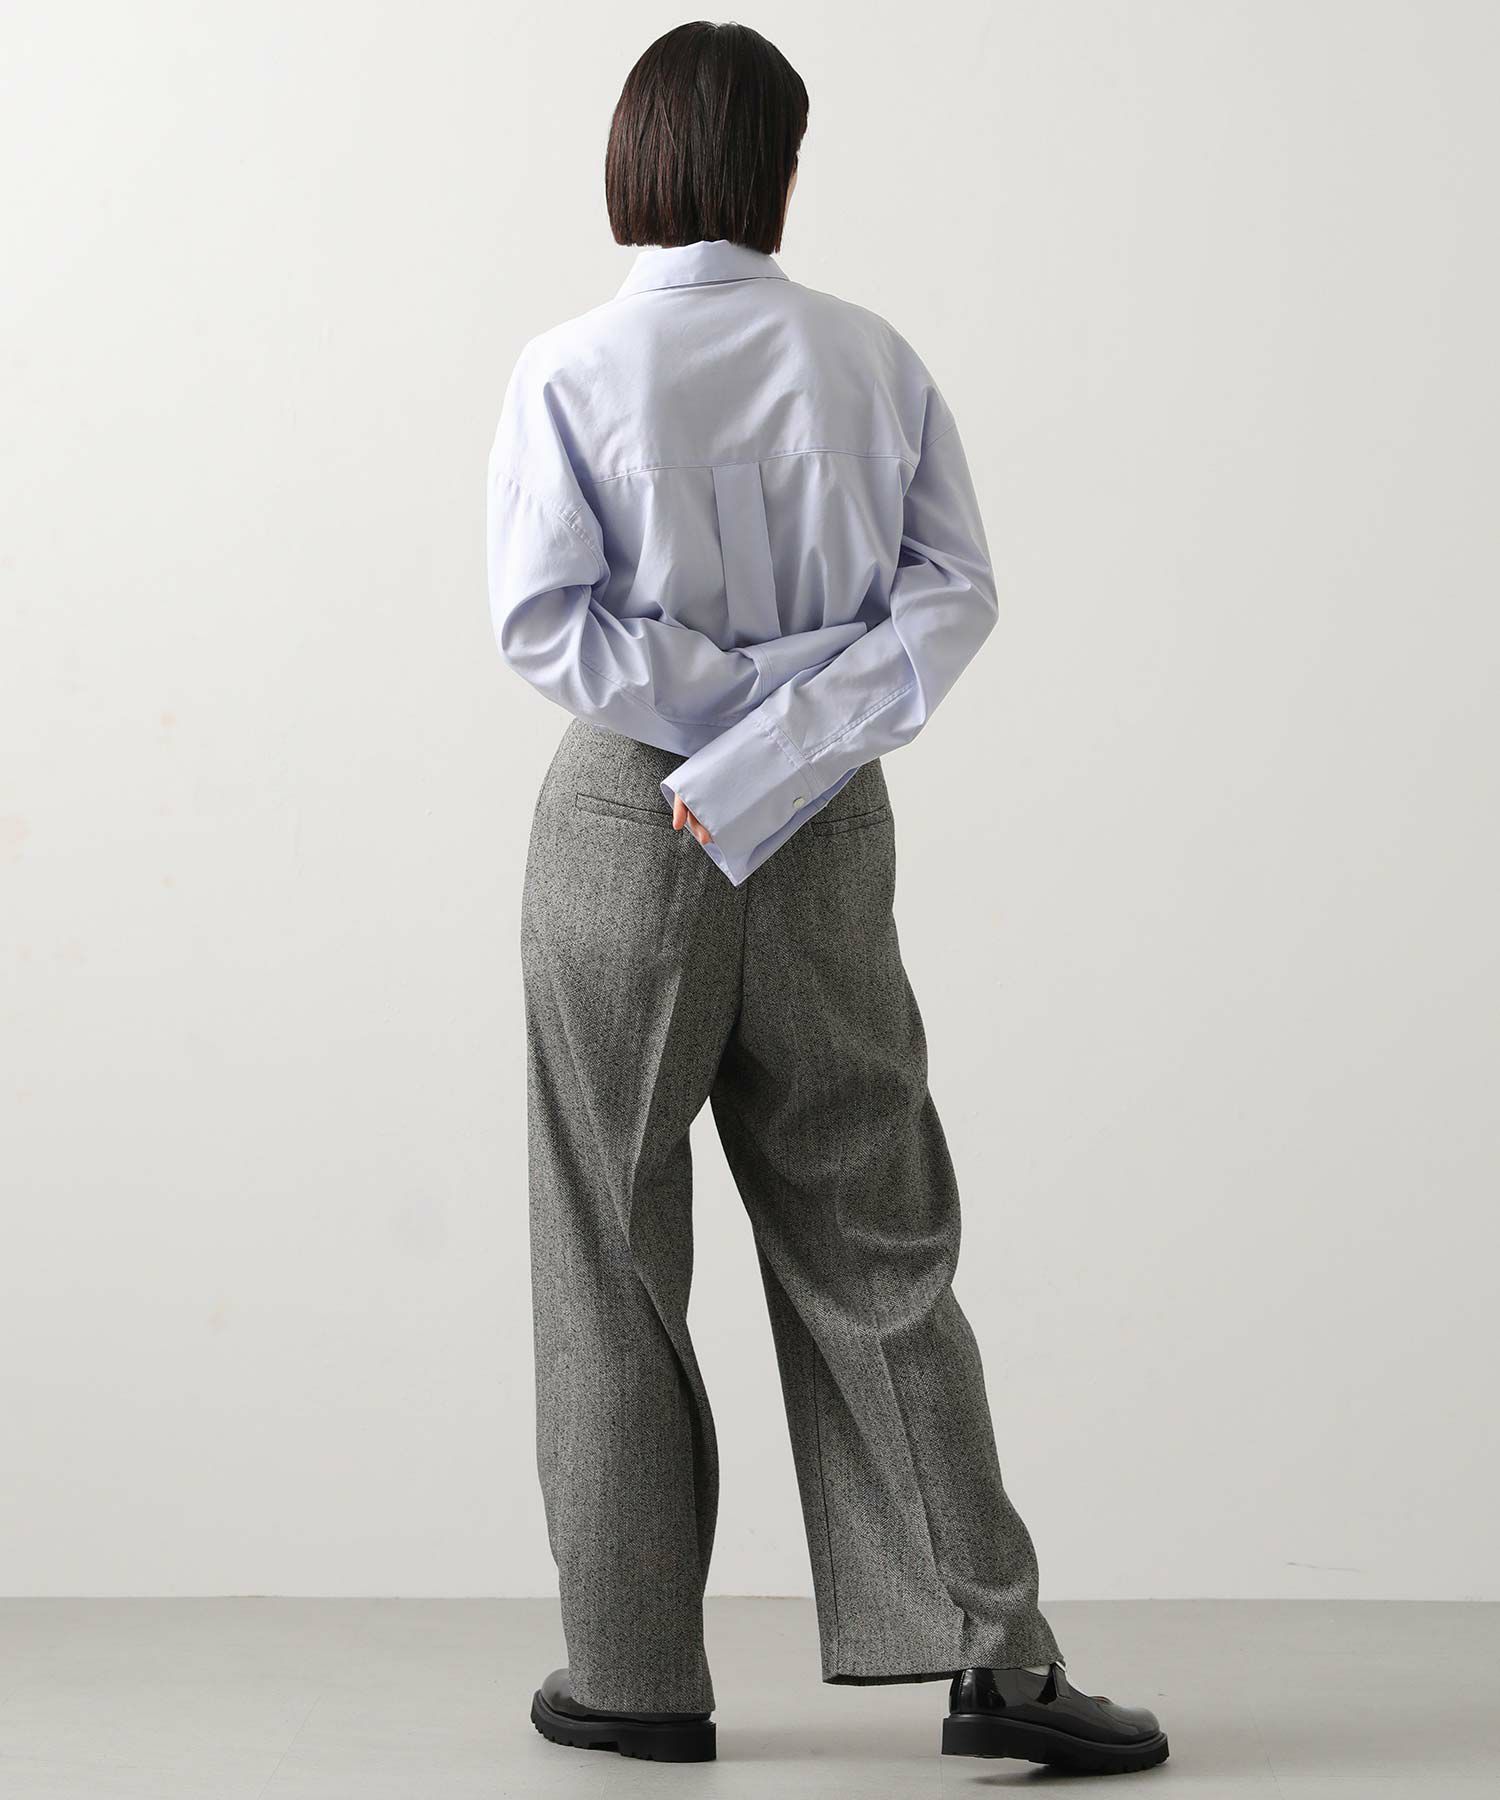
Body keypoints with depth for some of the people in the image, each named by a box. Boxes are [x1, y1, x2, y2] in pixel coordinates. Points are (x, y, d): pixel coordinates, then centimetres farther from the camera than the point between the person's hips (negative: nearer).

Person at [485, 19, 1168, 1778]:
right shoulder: (872, 359, 2)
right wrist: (781, 746, -12)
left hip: (624, 822, -2)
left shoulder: (571, 370, -6)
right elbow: (954, 593, -6)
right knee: (871, 1245, 9)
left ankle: (635, 1673, 15)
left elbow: (544, 617, -14)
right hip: (830, 836, 3)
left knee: (616, 1262, 8)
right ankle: (993, 1653, 6)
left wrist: (721, 702, -9)